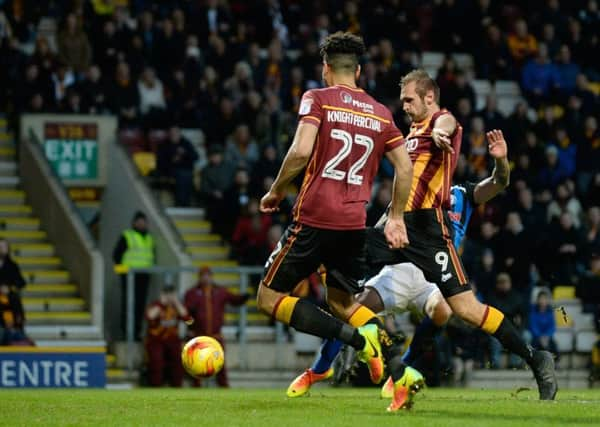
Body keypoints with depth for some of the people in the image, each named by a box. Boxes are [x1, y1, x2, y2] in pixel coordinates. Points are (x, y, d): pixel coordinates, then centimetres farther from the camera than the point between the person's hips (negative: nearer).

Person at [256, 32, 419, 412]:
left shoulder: (318, 100, -2)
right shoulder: (380, 114, 13)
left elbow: (301, 151, -15)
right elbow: (406, 168, 12)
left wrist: (276, 192, -1)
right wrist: (396, 218, 23)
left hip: (314, 219, -6)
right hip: (356, 224, 6)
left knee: (270, 296, 4)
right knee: (342, 302, 21)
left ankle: (358, 338, -14)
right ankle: (401, 372, 1)